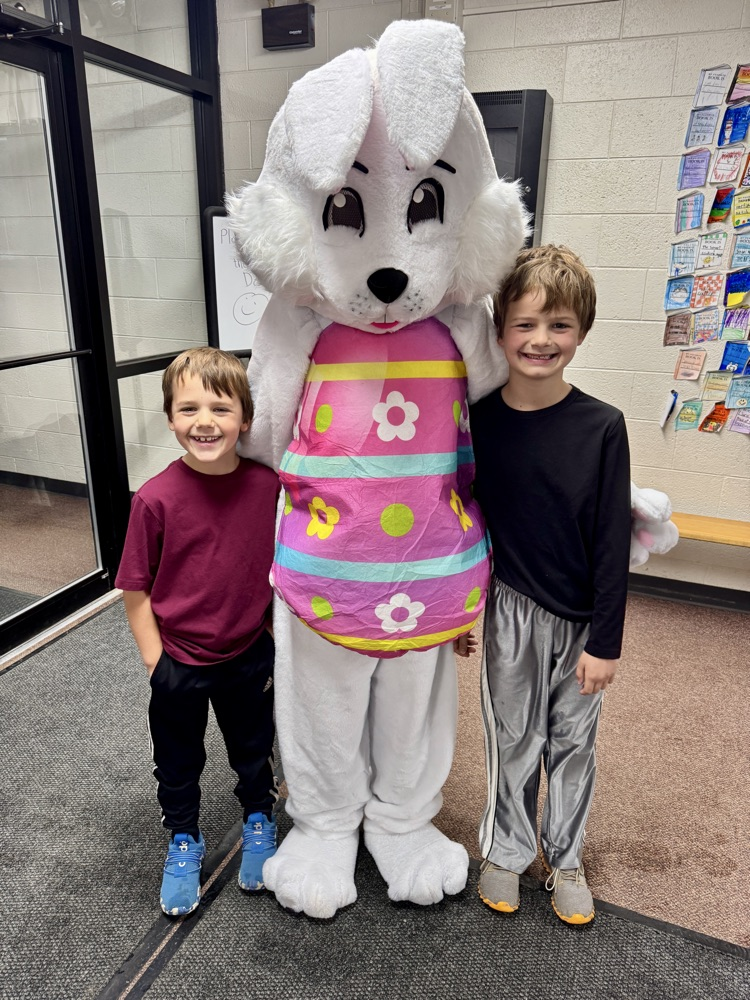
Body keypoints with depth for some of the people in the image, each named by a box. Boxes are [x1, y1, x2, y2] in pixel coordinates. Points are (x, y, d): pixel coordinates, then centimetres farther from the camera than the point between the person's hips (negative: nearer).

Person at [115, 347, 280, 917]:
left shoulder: (268, 486, -15)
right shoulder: (156, 498, -21)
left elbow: (282, 570, -3)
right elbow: (136, 591, -11)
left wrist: (279, 647, 1)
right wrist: (155, 662, -9)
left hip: (250, 655, 1)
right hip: (179, 662, -1)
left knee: (254, 750, 24)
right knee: (178, 762, 22)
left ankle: (259, 821, 52)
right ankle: (184, 841, 49)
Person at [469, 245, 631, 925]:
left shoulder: (602, 427, -12)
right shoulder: (478, 418, -8)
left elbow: (613, 539, -9)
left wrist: (605, 639, -7)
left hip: (580, 618, 0)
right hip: (510, 608, 0)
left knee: (573, 741, 17)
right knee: (512, 736, 16)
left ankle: (565, 859, 41)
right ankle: (507, 851, 39)